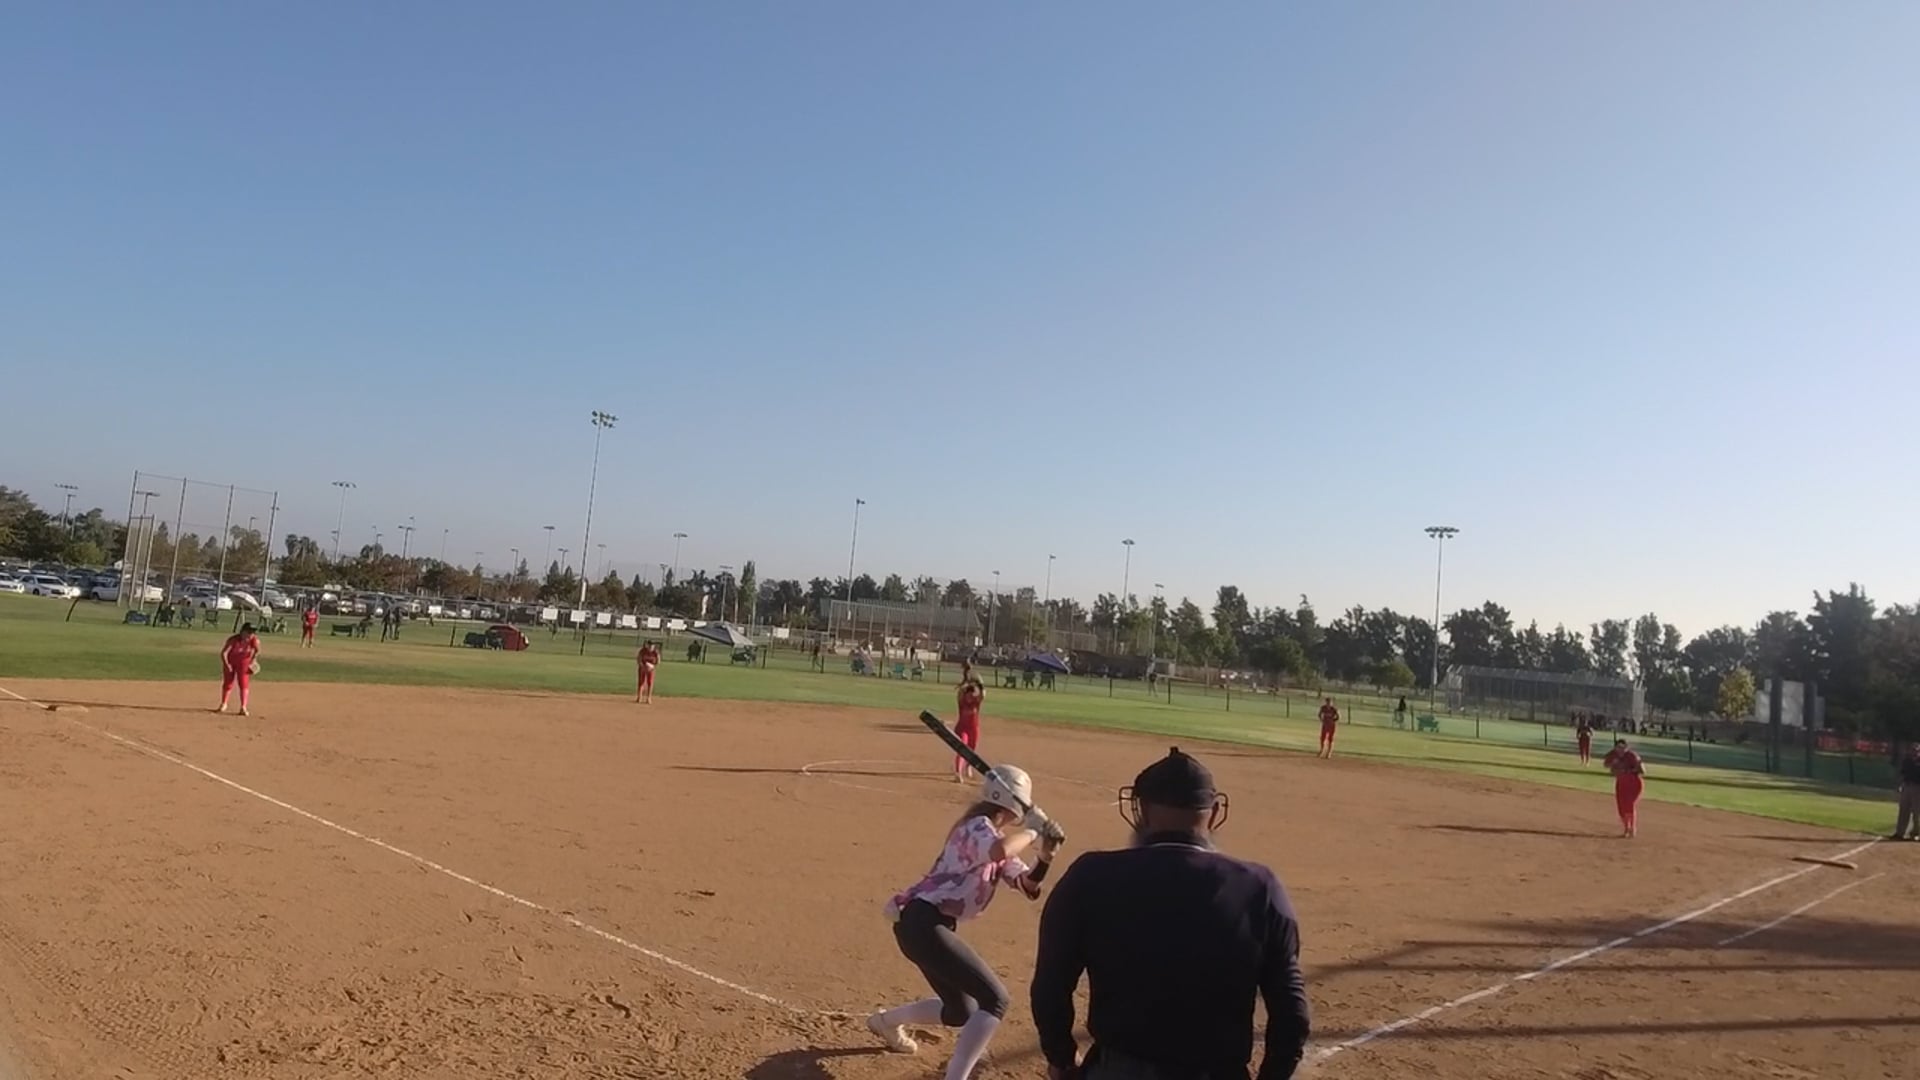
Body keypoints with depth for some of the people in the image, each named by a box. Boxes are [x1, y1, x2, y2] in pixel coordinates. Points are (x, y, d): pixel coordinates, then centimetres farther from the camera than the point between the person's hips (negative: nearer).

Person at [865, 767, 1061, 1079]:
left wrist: (1045, 859, -9)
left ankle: (886, 1021, 43)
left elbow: (1026, 885, 10)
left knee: (961, 1011, 22)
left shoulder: (995, 837, 17)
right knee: (994, 999, -15)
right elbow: (1000, 850, -36)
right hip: (923, 923, -10)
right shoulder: (978, 827, -11)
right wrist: (1032, 832, -18)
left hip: (928, 926, 10)